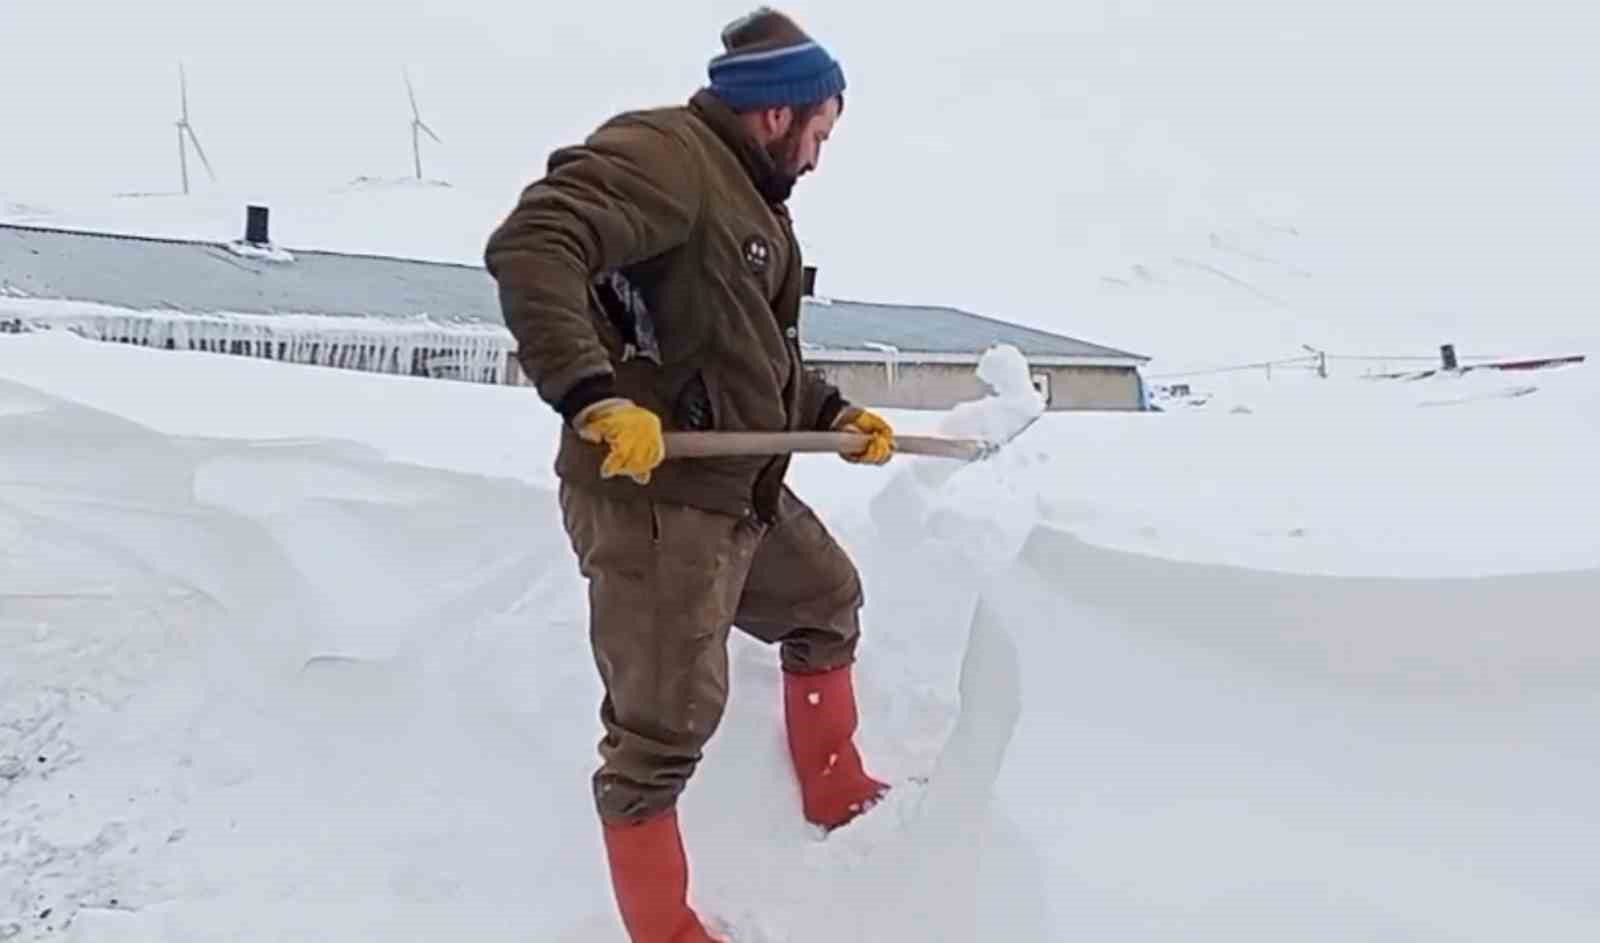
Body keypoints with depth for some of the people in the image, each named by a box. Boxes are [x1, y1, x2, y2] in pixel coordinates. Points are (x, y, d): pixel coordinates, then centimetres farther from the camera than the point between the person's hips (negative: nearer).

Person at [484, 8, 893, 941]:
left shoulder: (752, 198, 18)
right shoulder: (661, 154, -14)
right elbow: (530, 248, -28)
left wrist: (836, 414, 18)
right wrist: (595, 396, -36)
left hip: (744, 490, 11)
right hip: (651, 498, -11)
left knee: (828, 603, 27)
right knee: (666, 725, -3)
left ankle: (836, 793, 45)